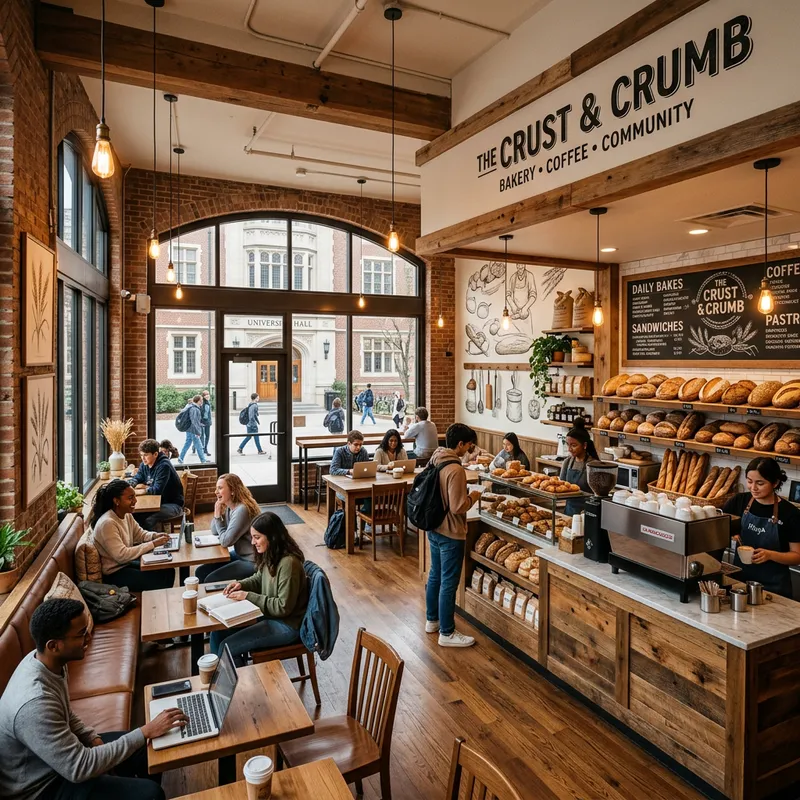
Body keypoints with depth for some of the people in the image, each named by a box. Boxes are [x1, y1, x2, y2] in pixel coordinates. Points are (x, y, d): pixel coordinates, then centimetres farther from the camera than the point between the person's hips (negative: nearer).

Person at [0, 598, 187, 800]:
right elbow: (79, 768, -32)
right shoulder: (35, 702, -37)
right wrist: (145, 732, -28)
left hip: (58, 756, 8)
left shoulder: (48, 661, -9)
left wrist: (94, 739, -5)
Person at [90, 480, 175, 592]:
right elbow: (121, 555, -30)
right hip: (114, 573, -8)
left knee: (168, 572, 3)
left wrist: (156, 536, -11)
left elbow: (140, 534, 11)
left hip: (127, 563, 8)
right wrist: (153, 544, -29)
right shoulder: (107, 523, -27)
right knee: (159, 581, -14)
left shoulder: (127, 515, 0)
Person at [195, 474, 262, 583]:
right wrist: (217, 513, -5)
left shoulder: (242, 510, -25)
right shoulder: (228, 507, 4)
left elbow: (226, 541, -22)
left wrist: (218, 516, -13)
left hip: (251, 561, -9)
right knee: (200, 572, 7)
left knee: (210, 580, -12)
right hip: (239, 554, 9)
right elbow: (214, 531, 12)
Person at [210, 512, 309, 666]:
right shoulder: (270, 554, -2)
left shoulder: (288, 563, -28)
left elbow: (283, 607, -24)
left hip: (285, 625, -8)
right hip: (267, 614, 9)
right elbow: (259, 579, 17)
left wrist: (248, 596, -20)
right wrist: (241, 584, -4)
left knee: (227, 647, -11)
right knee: (218, 632, 2)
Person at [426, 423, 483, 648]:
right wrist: (473, 497, -7)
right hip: (450, 534, -9)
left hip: (434, 529, 9)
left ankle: (432, 620, 36)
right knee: (449, 583, 2)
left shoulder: (435, 461, 3)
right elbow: (457, 506, -24)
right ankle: (447, 633, 14)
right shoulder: (455, 469, -24)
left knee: (435, 576, 21)